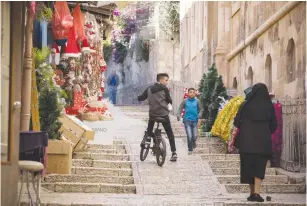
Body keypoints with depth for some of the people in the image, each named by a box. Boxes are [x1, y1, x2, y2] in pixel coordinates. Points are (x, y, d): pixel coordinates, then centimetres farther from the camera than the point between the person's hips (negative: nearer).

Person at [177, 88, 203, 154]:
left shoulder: (197, 101, 3)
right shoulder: (185, 101, 2)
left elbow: (201, 109, 8)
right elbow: (180, 108, 5)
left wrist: (199, 115, -9)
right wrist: (178, 115, -11)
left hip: (194, 120, 1)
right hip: (187, 120, -1)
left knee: (195, 136, -4)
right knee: (189, 136, -9)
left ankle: (193, 142, 32)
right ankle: (190, 149, 8)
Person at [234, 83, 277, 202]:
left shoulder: (245, 105, -4)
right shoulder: (269, 106, -1)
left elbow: (237, 122, -5)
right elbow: (274, 125, 4)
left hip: (247, 140, 0)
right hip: (263, 140, 0)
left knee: (248, 166, 11)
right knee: (260, 166, 2)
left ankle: (252, 193, 15)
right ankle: (256, 193, -14)